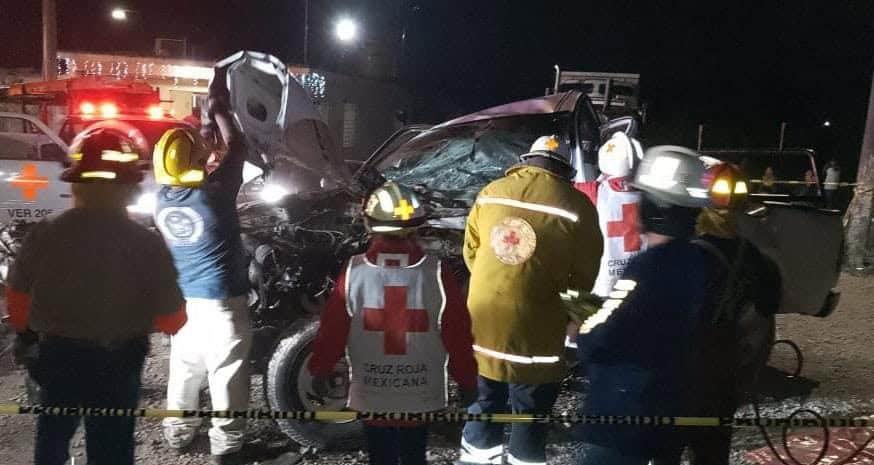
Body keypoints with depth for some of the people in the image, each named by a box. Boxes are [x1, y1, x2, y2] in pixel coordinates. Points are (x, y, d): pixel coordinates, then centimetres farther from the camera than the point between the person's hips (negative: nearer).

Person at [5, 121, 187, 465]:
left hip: (55, 358, 3)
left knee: (53, 435, 28)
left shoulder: (43, 235, -12)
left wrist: (31, 337, 20)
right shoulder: (147, 245, -20)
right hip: (116, 366, -3)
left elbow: (17, 302, 0)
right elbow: (171, 321, -15)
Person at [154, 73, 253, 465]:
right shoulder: (214, 192, -19)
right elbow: (237, 147, -5)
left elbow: (186, 172, 20)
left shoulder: (162, 199, -1)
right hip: (222, 300, -6)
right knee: (226, 372, 4)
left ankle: (178, 431, 34)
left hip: (181, 299, 6)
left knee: (184, 367, 19)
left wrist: (204, 131, 25)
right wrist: (218, 107, 8)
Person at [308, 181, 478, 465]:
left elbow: (332, 330, -6)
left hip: (370, 395, 0)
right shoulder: (437, 273, -15)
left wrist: (320, 371, 11)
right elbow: (458, 335, -8)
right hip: (422, 395, 0)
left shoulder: (353, 272, -15)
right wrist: (467, 381, 6)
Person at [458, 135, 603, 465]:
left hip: (483, 324, 5)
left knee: (487, 401, 23)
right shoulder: (577, 206, -11)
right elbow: (584, 277, -5)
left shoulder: (491, 192, 0)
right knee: (530, 414, 13)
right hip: (533, 332, -4)